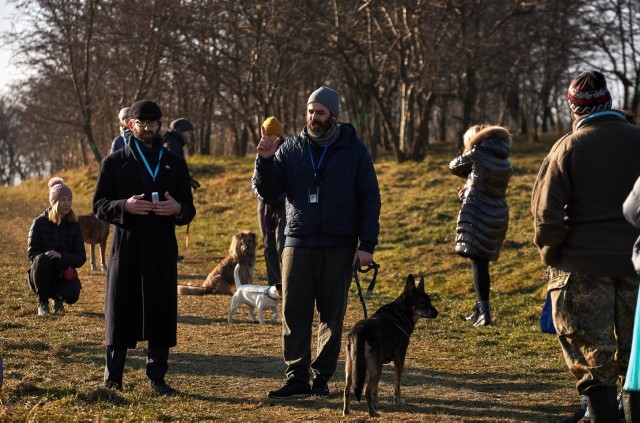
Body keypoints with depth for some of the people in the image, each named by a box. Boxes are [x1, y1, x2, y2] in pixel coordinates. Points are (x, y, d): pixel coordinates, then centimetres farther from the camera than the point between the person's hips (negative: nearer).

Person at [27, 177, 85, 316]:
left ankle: (58, 297, 9)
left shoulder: (74, 225, 1)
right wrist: (45, 256, -29)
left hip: (64, 274, 1)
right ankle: (42, 302, -15)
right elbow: (32, 253, -6)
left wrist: (61, 256, -24)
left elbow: (81, 258, -3)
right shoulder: (40, 222, -3)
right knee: (42, 260, -36)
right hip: (41, 276, -1)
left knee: (72, 295, -32)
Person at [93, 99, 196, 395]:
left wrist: (178, 209, -10)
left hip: (162, 249, 2)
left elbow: (189, 210, 14)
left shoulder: (175, 164, 13)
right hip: (126, 246, -2)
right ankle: (112, 378, 8)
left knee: (161, 312, 0)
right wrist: (124, 206, -17)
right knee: (121, 312, -1)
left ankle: (157, 377, 9)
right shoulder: (113, 163, 7)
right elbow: (99, 206, 3)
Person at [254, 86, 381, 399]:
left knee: (332, 315, 5)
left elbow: (370, 199, 1)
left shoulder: (353, 150, 1)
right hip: (298, 243, 1)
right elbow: (267, 191, 4)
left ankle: (322, 377, 13)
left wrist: (367, 244, -7)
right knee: (294, 313, -2)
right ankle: (297, 377, 1)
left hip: (339, 247, -1)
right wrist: (265, 160, -14)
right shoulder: (290, 148, 5)